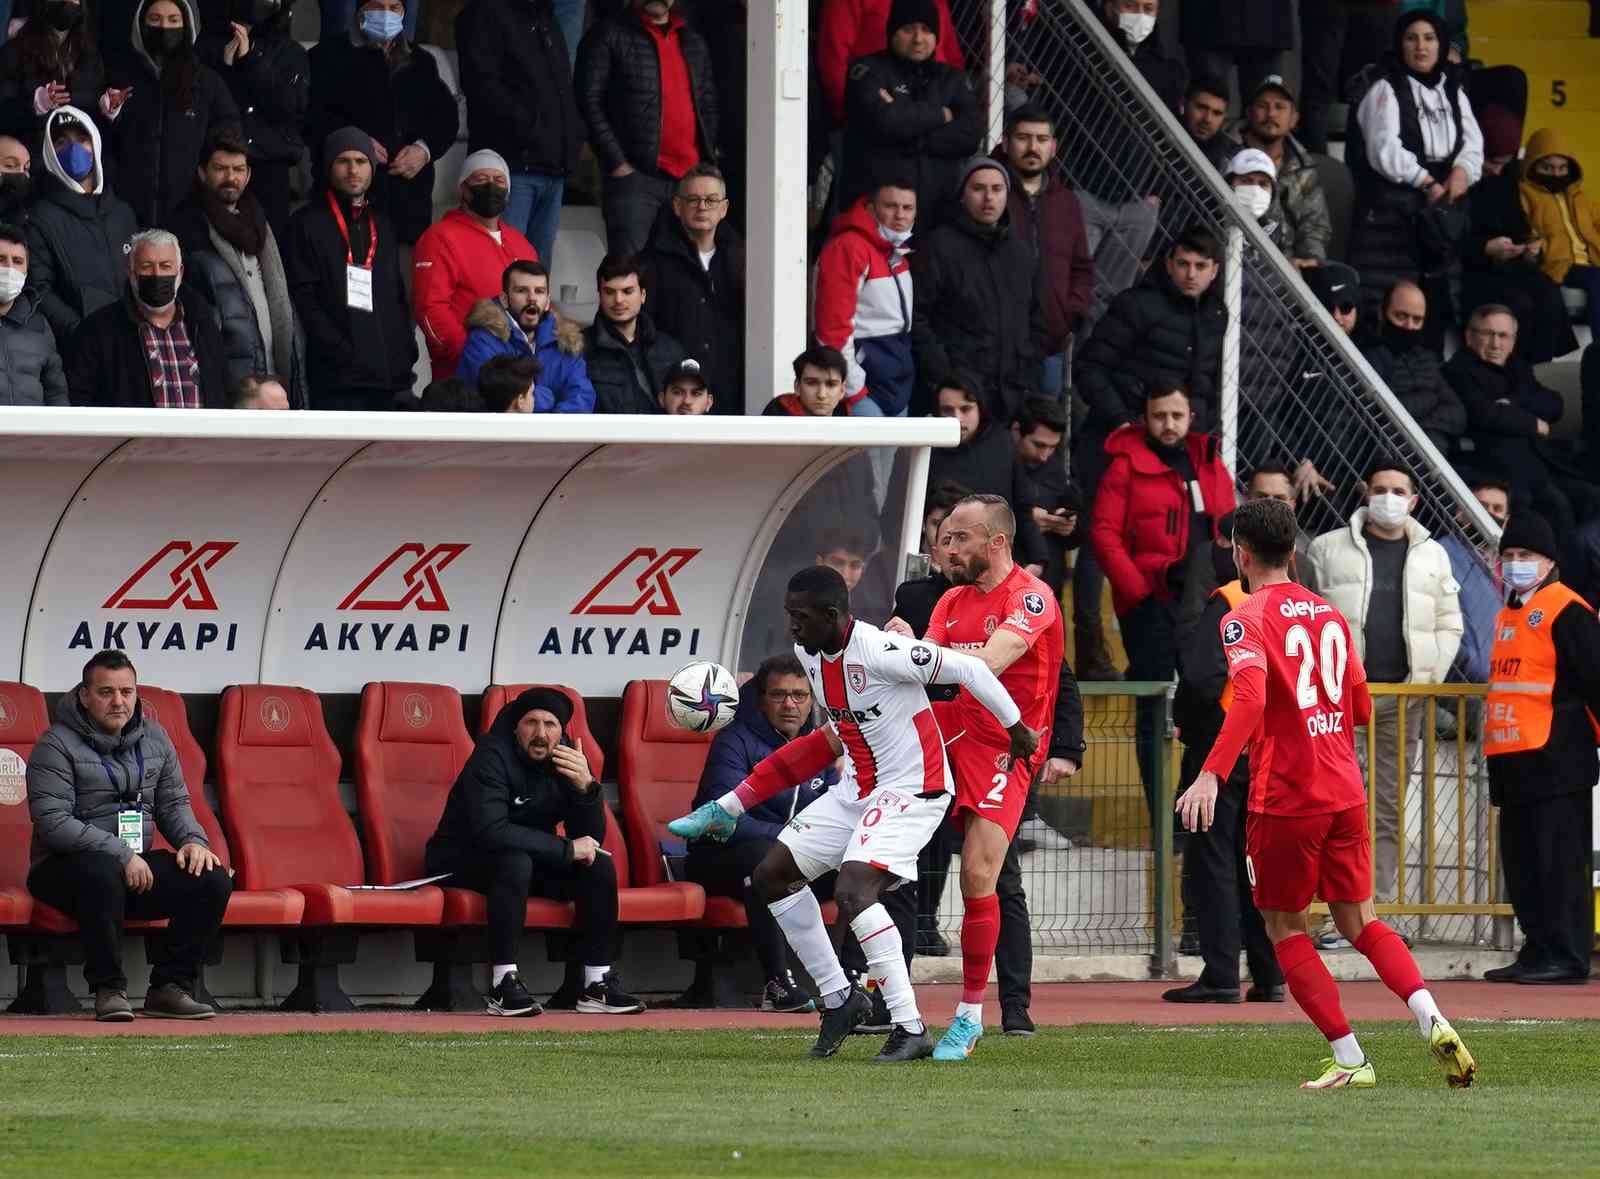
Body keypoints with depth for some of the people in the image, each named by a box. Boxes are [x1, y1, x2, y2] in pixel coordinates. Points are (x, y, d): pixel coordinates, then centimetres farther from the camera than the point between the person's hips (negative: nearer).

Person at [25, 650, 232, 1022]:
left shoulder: (154, 738, 11)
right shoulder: (57, 746, -9)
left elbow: (174, 803, 18)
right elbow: (53, 822, -18)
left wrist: (193, 839, -6)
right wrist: (121, 854, -24)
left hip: (136, 866, 6)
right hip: (62, 868, -6)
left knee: (213, 879, -15)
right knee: (101, 871, -41)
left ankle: (171, 988, -8)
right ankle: (108, 991, -29)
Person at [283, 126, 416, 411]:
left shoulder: (383, 224, 21)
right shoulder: (308, 224, 4)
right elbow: (305, 301, -5)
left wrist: (407, 352, 6)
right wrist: (343, 353, -13)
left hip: (393, 376, 5)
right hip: (338, 377, -5)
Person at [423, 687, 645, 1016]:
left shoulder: (566, 759, -2)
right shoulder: (493, 756, -22)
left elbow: (591, 837, -6)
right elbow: (490, 831, -34)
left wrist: (586, 787, -26)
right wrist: (567, 849, -30)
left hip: (530, 858, 7)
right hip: (461, 862, -7)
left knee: (600, 865, -12)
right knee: (515, 861, -37)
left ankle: (597, 984, -11)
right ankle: (503, 986, -37)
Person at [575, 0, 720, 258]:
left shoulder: (694, 43, 21)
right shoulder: (607, 36, 4)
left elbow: (709, 107, 24)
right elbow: (590, 103, -3)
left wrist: (707, 163, 10)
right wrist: (617, 164, -10)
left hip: (692, 177, 5)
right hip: (634, 176, -5)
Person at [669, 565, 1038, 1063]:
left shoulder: (880, 653, -26)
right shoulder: (809, 653, 1)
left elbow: (969, 670, -20)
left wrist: (1017, 731, -9)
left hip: (911, 792, -10)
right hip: (856, 789, 10)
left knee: (852, 891, -27)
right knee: (772, 874, 6)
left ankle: (911, 1028, -22)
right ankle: (839, 998, 16)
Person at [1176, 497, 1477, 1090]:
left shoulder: (1246, 620, -9)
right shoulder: (1329, 614, 11)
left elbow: (1250, 698, -26)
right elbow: (1361, 707, 17)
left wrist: (1211, 774, -31)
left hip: (1284, 797, -6)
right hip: (1346, 792, 6)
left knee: (1284, 928, 8)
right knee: (1359, 919, 13)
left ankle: (1349, 1059, 2)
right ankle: (1432, 1020, -10)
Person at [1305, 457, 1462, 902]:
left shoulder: (1432, 556, 13)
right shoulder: (1330, 549, 6)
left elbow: (1449, 627, 13)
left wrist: (1428, 680, 0)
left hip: (1402, 696, 2)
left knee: (1388, 806, 3)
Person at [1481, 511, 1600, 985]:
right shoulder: (1508, 616, 19)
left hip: (1556, 763, -9)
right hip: (1511, 763, 9)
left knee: (1560, 861, -8)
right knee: (1521, 862, 10)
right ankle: (1537, 952, 15)